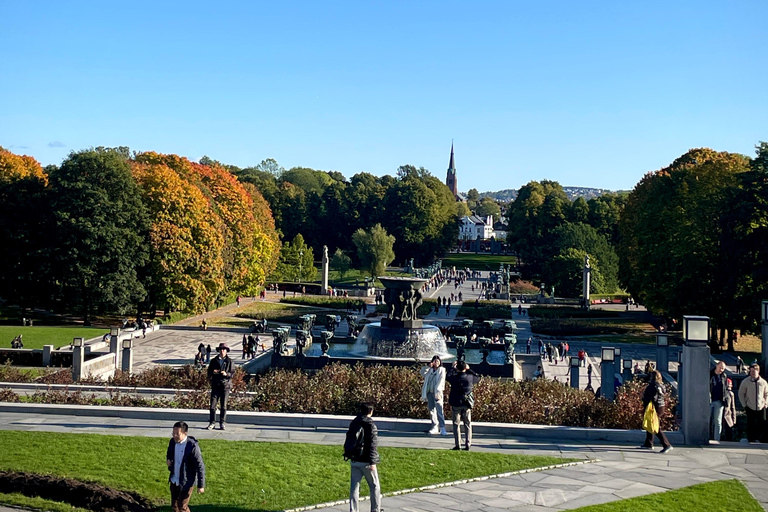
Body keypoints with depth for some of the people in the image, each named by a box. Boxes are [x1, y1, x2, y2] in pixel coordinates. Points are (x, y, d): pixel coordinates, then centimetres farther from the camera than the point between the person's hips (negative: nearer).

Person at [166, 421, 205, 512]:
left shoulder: (192, 446, -25)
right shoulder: (172, 441, -6)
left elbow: (200, 466, -18)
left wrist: (201, 485, -15)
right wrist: (168, 460, -7)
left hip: (186, 482, -6)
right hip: (174, 480, 6)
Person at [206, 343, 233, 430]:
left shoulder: (229, 361, 5)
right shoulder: (214, 361, 11)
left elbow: (232, 374, 0)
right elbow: (209, 372, 11)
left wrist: (226, 374, -20)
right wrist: (213, 372, -11)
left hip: (225, 385, -1)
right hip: (215, 385, 1)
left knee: (223, 406, 1)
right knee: (213, 405, -4)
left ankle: (222, 423, 8)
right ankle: (211, 423, 3)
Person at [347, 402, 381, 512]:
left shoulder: (353, 423, 8)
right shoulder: (370, 425, -13)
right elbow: (373, 444, -18)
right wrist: (373, 462, -17)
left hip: (354, 460, 6)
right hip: (366, 461, -6)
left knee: (354, 487, 7)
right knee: (375, 487, 9)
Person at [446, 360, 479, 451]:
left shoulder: (454, 378, -11)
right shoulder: (470, 377, -6)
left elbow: (447, 376, 12)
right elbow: (478, 377, 17)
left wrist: (452, 368, 19)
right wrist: (469, 370, 21)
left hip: (456, 404, -2)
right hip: (467, 404, 2)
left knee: (456, 424, 6)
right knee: (467, 425, 9)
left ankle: (457, 444, 1)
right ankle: (468, 444, 6)